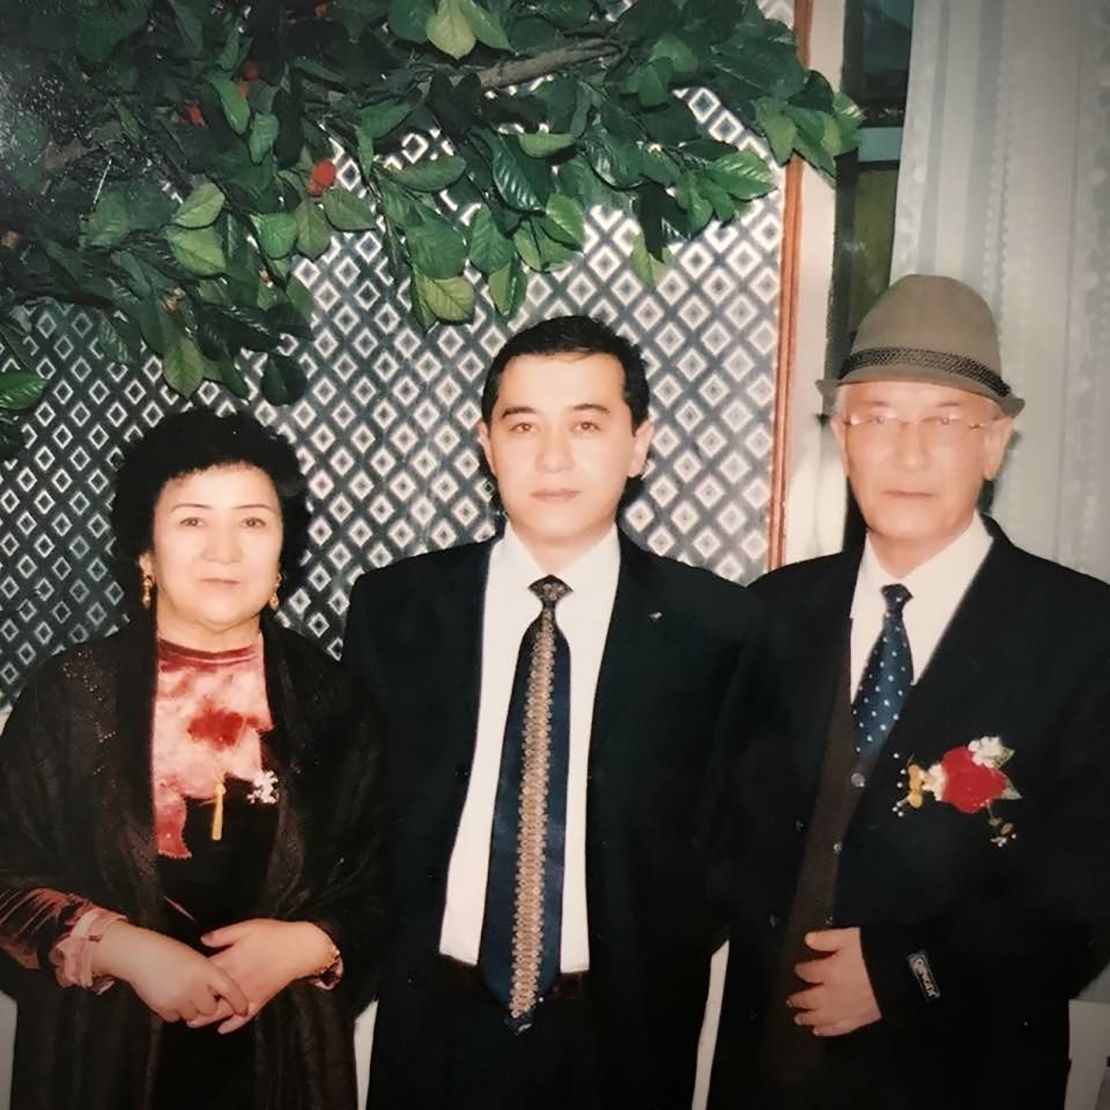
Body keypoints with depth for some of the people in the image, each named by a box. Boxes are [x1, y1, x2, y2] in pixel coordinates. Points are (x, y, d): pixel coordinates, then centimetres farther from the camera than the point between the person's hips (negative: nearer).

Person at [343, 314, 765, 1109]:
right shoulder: (394, 607, -3)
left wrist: (663, 982, -9)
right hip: (434, 1031, 1)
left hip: (623, 1036, -1)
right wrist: (376, 964, -5)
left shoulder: (717, 627, -8)